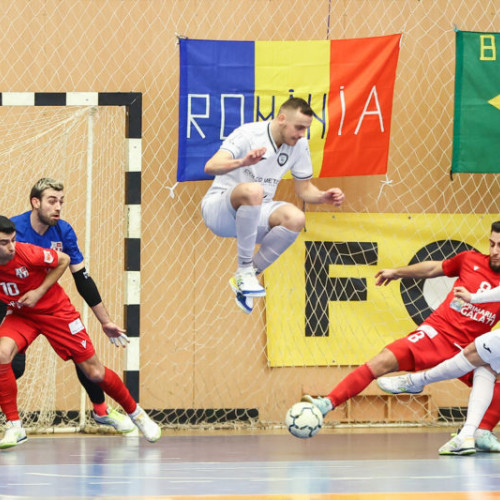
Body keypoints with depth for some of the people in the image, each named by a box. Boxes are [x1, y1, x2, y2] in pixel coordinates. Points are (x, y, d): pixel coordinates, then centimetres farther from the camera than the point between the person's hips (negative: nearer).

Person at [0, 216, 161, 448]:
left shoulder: (27, 253, -28)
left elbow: (63, 260, -11)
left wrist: (39, 292, -18)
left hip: (55, 310, -2)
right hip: (20, 314, 2)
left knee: (95, 373, 1)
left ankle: (135, 412, 27)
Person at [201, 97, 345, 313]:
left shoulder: (300, 145, 0)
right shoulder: (248, 134, -18)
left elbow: (304, 189, 11)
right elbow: (211, 166, -30)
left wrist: (324, 196, -12)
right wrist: (242, 162, -49)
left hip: (254, 215, 6)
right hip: (218, 210, -6)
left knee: (296, 218, -25)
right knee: (253, 190, -38)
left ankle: (245, 277, -9)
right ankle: (244, 269, -28)